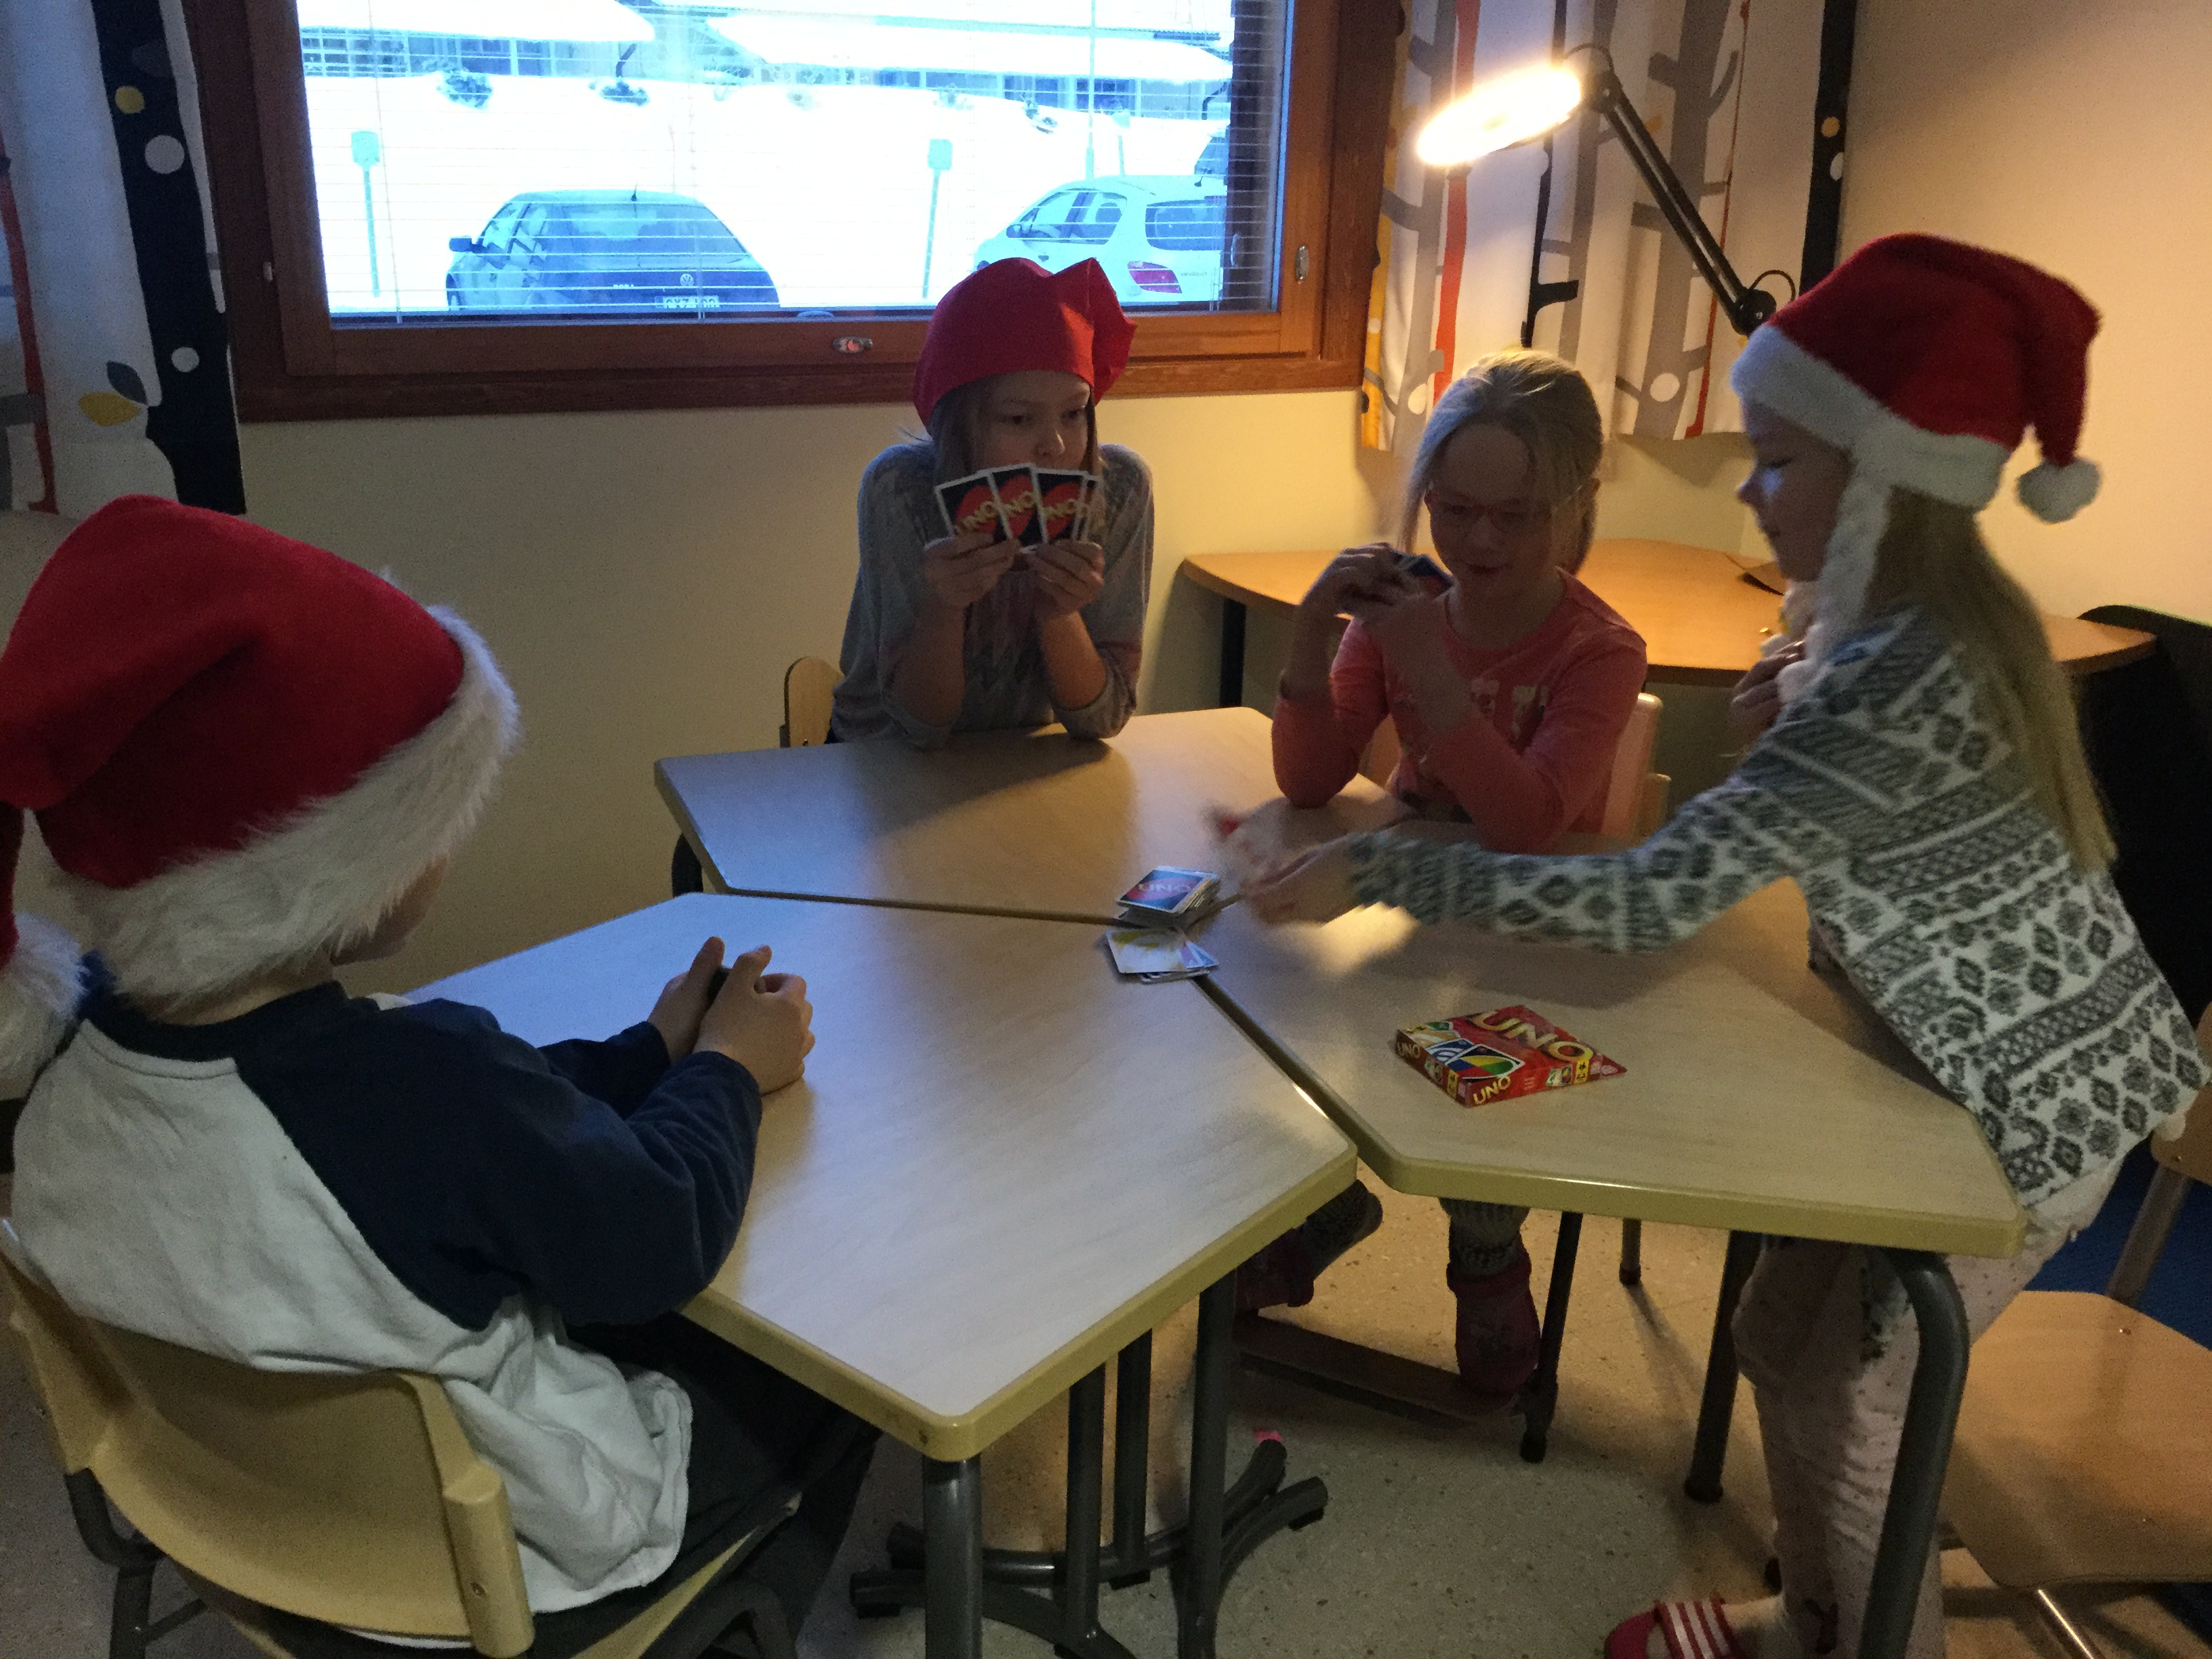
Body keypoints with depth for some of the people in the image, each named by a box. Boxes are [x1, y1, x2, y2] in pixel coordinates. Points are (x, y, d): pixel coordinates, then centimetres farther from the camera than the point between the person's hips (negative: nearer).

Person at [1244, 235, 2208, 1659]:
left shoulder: (1902, 675, -31)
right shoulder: (1921, 618, 0)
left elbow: (1651, 899, -35)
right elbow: (1741, 845, 7)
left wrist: (1376, 870, -32)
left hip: (2021, 1101, -9)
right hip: (2001, 1058, 9)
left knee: (1849, 1402, 8)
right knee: (1785, 1336, 19)